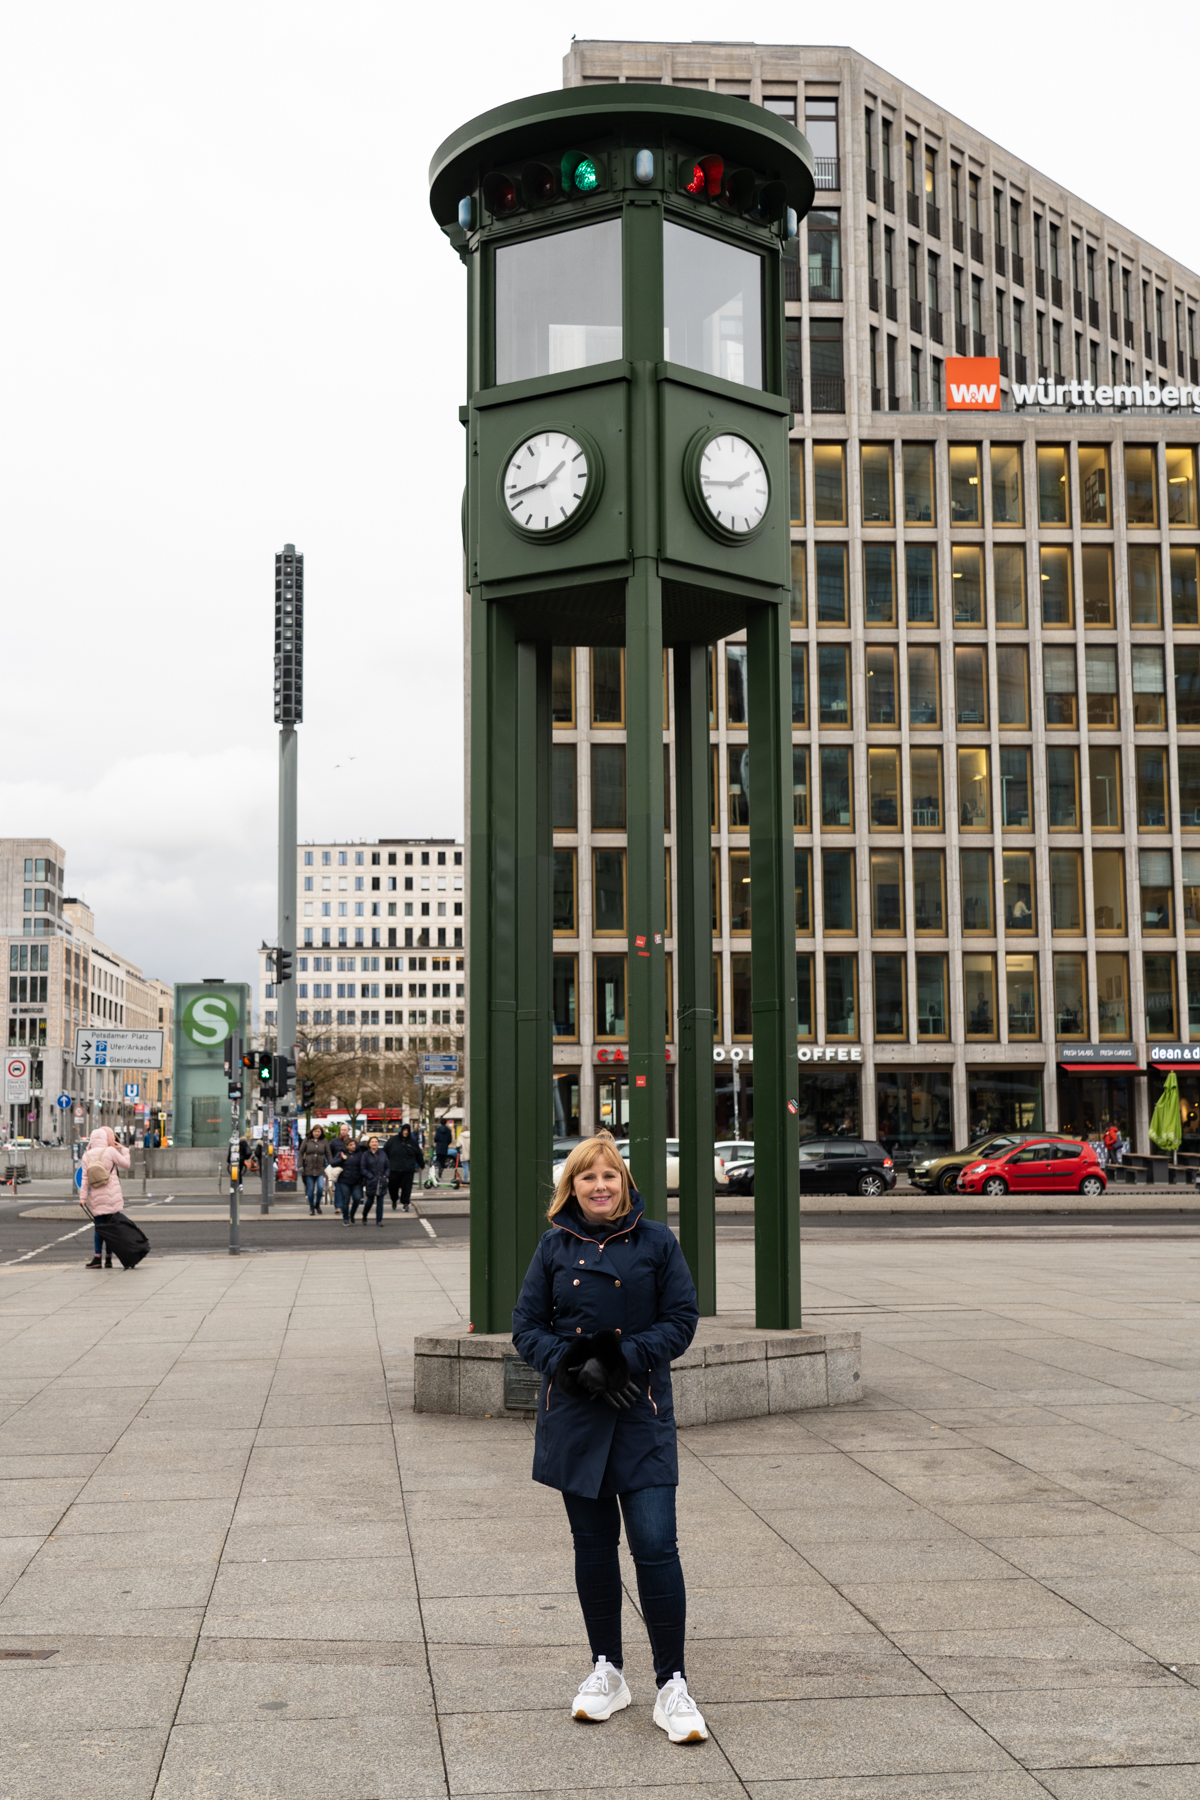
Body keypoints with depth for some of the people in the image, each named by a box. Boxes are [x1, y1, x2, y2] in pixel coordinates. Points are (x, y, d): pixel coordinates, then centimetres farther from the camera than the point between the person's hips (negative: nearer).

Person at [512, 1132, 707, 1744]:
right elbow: (527, 1327, 4)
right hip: (573, 1415, 2)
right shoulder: (555, 1246, 4)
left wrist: (620, 1359, -15)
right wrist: (573, 1365, -14)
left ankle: (672, 1686, 2)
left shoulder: (656, 1242, -1)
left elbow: (682, 1320, -2)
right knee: (594, 1545, 11)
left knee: (655, 1545, -8)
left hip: (642, 1415, -2)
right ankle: (607, 1671, 26)